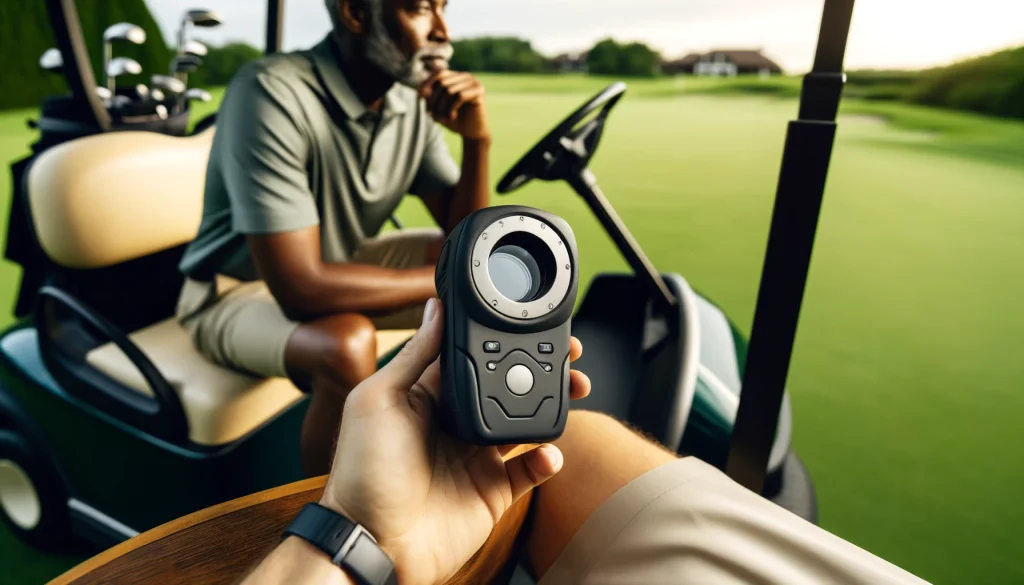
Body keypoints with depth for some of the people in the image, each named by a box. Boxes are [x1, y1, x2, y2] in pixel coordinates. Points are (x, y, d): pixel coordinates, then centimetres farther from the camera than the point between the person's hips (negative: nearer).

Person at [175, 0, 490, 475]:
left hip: (342, 266, 7)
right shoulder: (273, 94, -29)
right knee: (347, 345, -37)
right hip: (240, 292, -6)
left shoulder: (416, 98, -8)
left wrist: (477, 140, -21)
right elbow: (301, 290, -34)